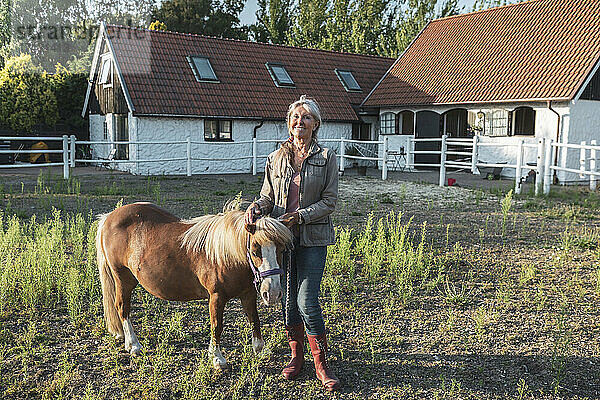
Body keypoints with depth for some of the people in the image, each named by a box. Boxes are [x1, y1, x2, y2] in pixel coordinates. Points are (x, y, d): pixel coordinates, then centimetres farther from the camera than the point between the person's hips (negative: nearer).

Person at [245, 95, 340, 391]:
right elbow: (268, 196, 11)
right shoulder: (275, 158, 8)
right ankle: (296, 355, 28)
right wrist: (257, 207, -10)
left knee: (307, 301, -9)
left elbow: (329, 202, -5)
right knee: (288, 300, 10)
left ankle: (321, 364, 7)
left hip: (313, 237, -3)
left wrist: (299, 216, -16)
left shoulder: (326, 158, -2)